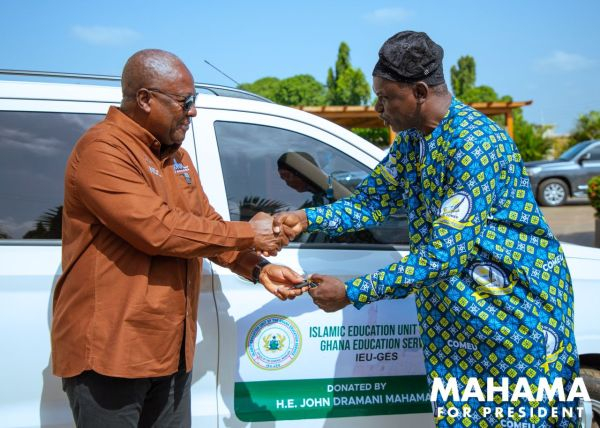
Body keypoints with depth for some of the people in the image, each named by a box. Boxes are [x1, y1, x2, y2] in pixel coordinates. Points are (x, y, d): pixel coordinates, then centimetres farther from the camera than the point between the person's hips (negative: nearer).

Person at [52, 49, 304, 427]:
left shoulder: (176, 156, 14)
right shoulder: (102, 150, -16)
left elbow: (207, 223, 15)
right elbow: (157, 229, -24)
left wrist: (258, 268, -1)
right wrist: (247, 235, -15)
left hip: (171, 349, 8)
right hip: (109, 348, -8)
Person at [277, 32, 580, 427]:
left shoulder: (477, 143, -26)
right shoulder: (411, 139, 2)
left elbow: (447, 254, -30)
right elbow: (372, 202, 6)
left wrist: (351, 293, -28)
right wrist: (307, 218, -11)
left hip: (518, 301, -8)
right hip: (451, 303, 8)